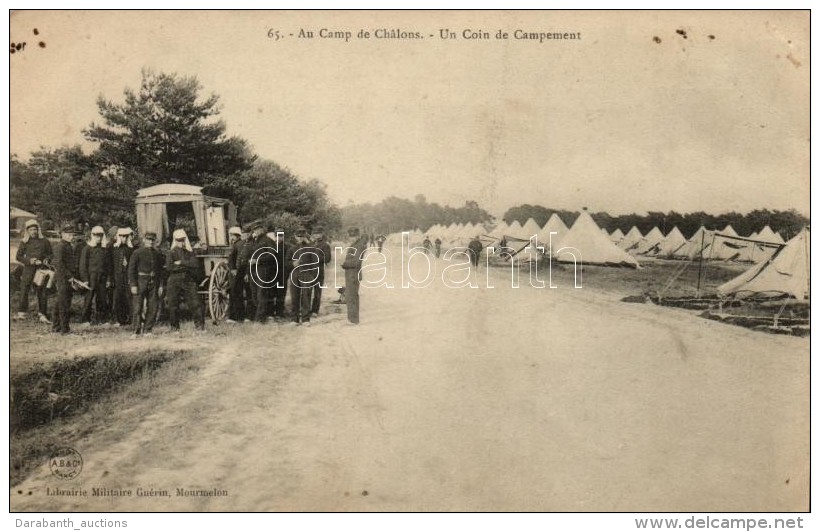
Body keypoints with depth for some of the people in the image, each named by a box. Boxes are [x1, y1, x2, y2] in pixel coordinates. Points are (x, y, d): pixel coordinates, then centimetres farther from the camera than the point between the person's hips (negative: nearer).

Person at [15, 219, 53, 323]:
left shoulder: (44, 241, 5)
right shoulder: (24, 242, 4)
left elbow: (50, 254, 13)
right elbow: (18, 257, 6)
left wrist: (47, 259, -9)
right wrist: (29, 260, -11)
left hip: (41, 269, 1)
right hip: (28, 269, -1)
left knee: (42, 292, 4)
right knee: (24, 289, -8)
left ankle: (42, 315, 13)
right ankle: (22, 312, 4)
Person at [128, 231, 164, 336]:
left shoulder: (157, 254, 11)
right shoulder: (137, 253, -2)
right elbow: (131, 269, -5)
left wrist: (160, 285, 10)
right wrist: (133, 284, -11)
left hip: (154, 283, 4)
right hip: (141, 281, -4)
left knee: (152, 308, 4)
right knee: (137, 308, -4)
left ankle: (147, 330, 12)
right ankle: (137, 330, 3)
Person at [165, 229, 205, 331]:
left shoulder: (190, 252, 10)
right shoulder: (172, 253, 5)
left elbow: (195, 264, -7)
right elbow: (168, 267, -8)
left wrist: (181, 263, -11)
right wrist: (185, 268, -11)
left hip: (188, 281, 1)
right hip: (174, 281, -1)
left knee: (195, 302, -9)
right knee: (173, 305, 2)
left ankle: (200, 325, -4)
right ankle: (174, 327, 15)